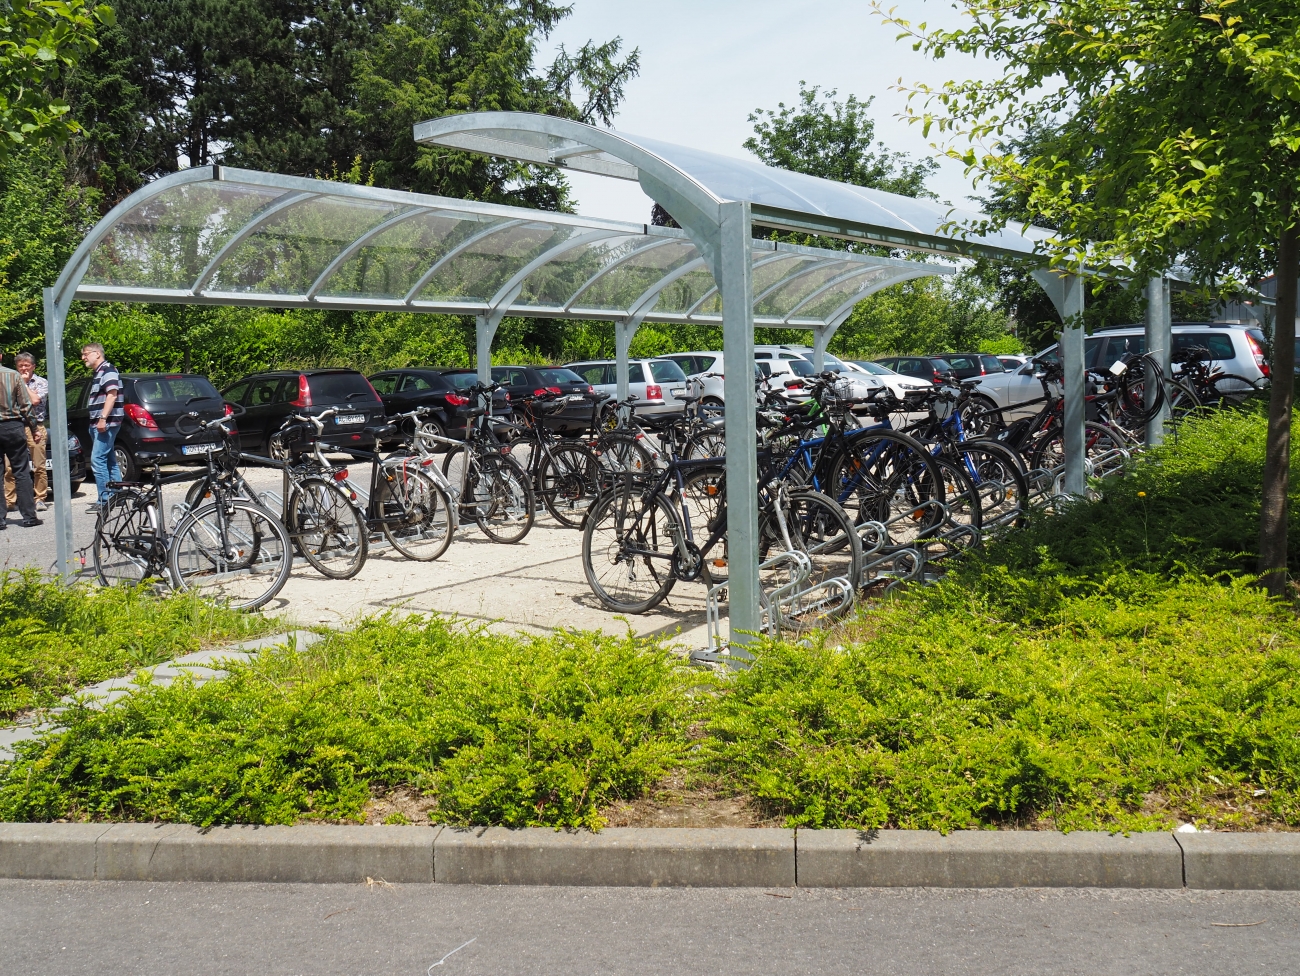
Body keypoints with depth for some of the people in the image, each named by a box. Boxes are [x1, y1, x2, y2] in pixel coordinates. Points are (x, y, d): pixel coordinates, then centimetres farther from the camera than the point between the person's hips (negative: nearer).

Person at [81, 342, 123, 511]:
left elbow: (112, 395, -21)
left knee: (97, 460, -14)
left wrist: (103, 418, -26)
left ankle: (104, 500, -14)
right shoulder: (97, 373, 21)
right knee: (110, 461, 12)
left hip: (106, 423, -11)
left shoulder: (108, 370, -10)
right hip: (99, 423, 11)